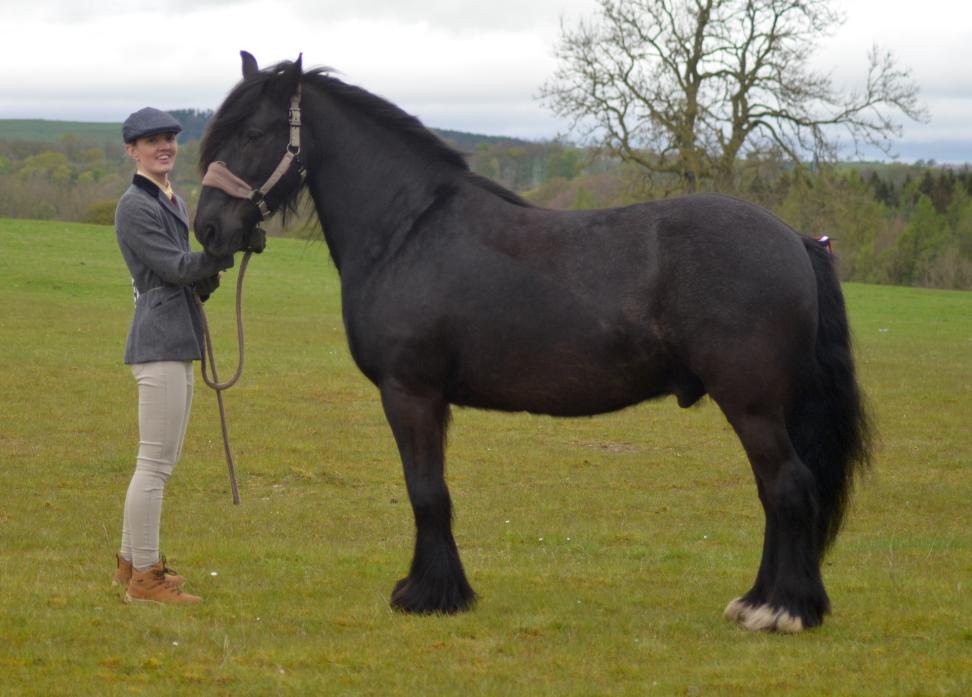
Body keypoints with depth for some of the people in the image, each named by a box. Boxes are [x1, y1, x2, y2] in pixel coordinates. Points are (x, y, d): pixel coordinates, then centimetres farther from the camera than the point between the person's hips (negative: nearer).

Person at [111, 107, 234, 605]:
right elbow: (174, 266, -16)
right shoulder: (135, 206, -11)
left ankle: (131, 563, 24)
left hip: (178, 341, 10)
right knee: (156, 462, -8)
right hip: (160, 341, -10)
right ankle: (144, 577, -4)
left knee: (161, 460, 15)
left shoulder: (174, 203, 18)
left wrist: (206, 277, 1)